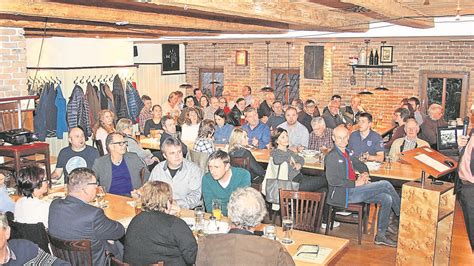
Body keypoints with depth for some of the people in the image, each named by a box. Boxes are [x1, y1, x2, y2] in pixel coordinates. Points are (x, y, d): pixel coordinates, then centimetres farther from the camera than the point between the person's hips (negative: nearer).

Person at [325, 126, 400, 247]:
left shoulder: (348, 153, 17)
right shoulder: (331, 156, -10)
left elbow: (361, 165, 30)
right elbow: (332, 180, -20)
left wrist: (365, 174, 5)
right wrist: (355, 183, -19)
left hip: (354, 190, 9)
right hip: (343, 194, -9)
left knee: (386, 199, -8)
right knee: (385, 185, -15)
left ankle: (381, 235, 4)